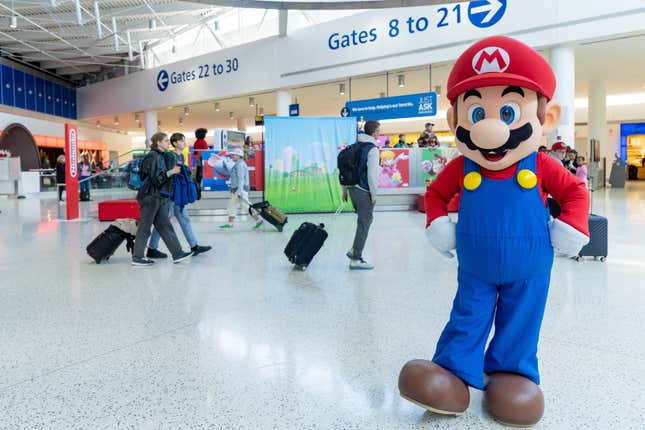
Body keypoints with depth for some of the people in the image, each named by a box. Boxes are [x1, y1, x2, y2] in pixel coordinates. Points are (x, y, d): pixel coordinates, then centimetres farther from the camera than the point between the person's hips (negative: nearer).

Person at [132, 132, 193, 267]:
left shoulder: (162, 156, 15)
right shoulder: (153, 156, -12)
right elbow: (156, 177, -19)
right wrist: (171, 172, -16)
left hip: (160, 198, 9)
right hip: (150, 197, -9)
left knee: (165, 226, 8)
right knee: (145, 227, -1)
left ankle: (177, 253, 10)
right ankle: (137, 257, 8)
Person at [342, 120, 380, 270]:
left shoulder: (354, 146, 12)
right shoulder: (372, 149, -12)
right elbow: (372, 174, -17)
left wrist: (345, 189, 18)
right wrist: (374, 194, -9)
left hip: (352, 189, 8)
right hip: (364, 191, -8)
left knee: (365, 219, 22)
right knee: (364, 223, 0)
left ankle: (354, 250, 19)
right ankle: (356, 260, 3)